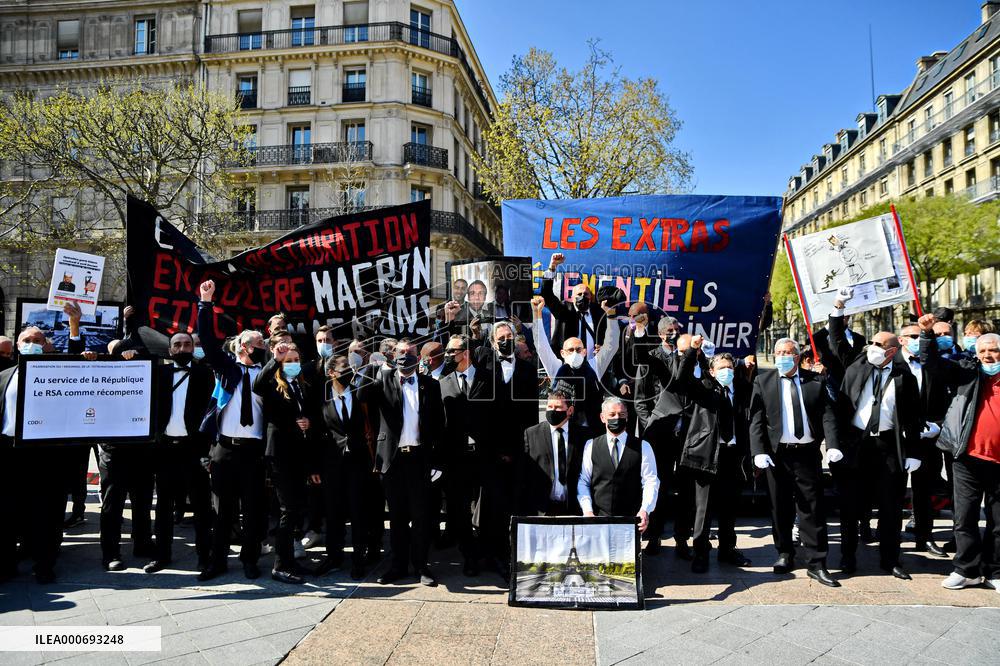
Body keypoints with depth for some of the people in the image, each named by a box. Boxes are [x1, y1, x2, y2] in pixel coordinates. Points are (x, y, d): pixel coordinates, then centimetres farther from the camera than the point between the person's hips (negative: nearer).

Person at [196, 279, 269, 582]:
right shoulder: (226, 366, 9)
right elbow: (208, 338, 0)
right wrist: (206, 302, -6)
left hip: (254, 448, 0)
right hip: (225, 446, 1)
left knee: (253, 507, 6)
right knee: (222, 506, 9)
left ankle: (250, 559, 19)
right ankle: (218, 560, 20)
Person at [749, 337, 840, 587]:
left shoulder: (815, 381, 6)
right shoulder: (763, 381, 3)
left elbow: (827, 415, 0)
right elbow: (756, 419, -2)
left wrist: (833, 445, -15)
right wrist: (759, 452, -12)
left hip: (807, 454, 0)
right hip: (777, 454, 0)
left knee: (812, 508, 2)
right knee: (780, 508, 10)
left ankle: (817, 564, 9)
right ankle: (785, 555, 26)